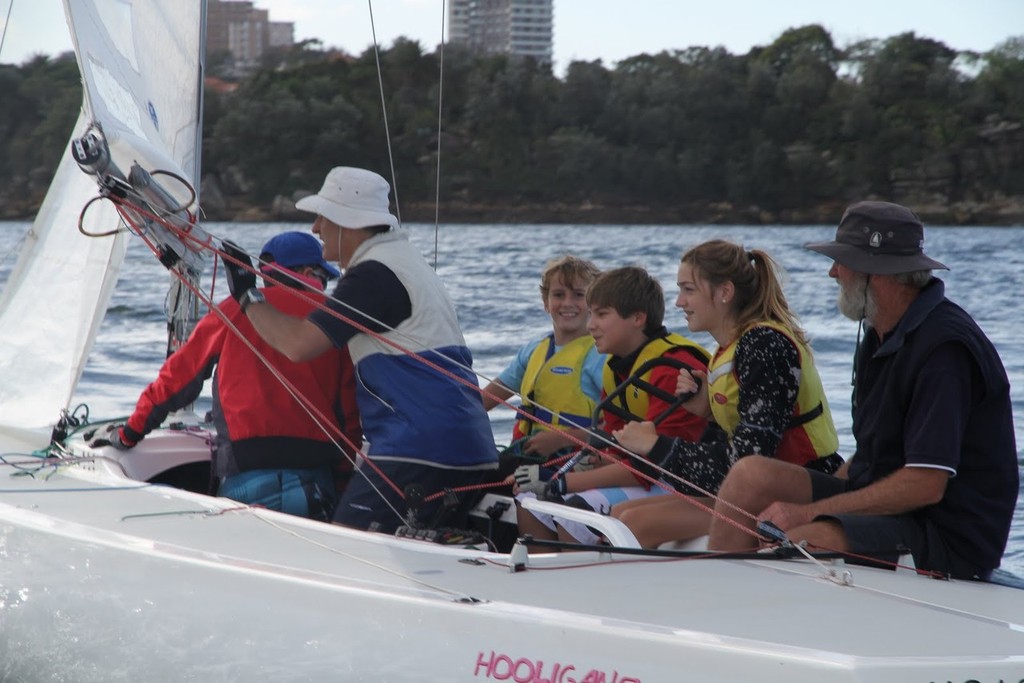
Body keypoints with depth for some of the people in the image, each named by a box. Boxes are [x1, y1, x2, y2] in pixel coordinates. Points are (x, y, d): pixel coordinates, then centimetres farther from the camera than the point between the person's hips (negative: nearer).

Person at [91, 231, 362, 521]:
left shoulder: (237, 309, 10)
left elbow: (177, 376, 18)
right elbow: (350, 412, 10)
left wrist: (129, 433, 30)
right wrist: (341, 490, 19)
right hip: (320, 480, 1)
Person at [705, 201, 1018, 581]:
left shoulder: (943, 346, -19)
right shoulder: (882, 334, 13)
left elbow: (925, 485, -23)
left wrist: (810, 512, -19)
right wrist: (814, 503, 4)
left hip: (948, 535, -10)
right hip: (885, 504, 10)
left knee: (797, 544, -32)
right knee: (751, 476, -1)